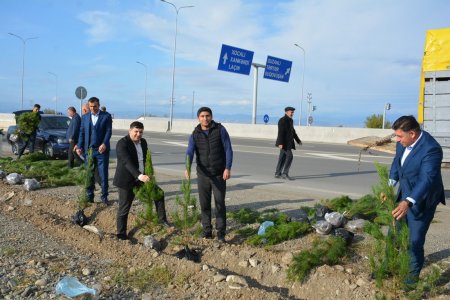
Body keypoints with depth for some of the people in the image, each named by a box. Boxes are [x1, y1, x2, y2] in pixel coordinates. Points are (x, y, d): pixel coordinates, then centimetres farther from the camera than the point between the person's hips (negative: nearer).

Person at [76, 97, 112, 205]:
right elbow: (82, 132, 8)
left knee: (103, 175, 2)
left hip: (102, 150, -3)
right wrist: (79, 146, -3)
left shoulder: (106, 116, 0)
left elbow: (109, 131, -7)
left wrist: (104, 144, -21)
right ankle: (89, 196, 17)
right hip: (88, 150, 3)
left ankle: (104, 196, 11)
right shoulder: (85, 117, 10)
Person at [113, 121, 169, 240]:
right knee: (124, 208, -1)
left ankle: (162, 219, 21)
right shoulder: (122, 143, -18)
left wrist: (146, 174, 12)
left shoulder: (143, 142, 5)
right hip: (126, 181, -7)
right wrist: (139, 176, -42)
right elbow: (127, 162, -31)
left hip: (141, 178, 7)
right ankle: (121, 234, 12)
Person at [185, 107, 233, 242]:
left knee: (220, 204, 1)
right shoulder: (195, 135, -1)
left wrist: (227, 168, -17)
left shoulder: (220, 130, -6)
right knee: (204, 205, 8)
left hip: (219, 174, -2)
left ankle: (221, 234, 11)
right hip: (202, 174, 2)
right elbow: (189, 152, -15)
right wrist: (187, 168, -35)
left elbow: (228, 150, -7)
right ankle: (207, 232, 21)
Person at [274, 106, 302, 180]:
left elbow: (293, 131, 22)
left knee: (283, 157, 9)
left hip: (288, 142, 9)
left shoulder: (290, 120, 14)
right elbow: (280, 132, -21)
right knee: (290, 156, -12)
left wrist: (298, 140, 22)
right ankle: (285, 173, -9)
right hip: (284, 142, -9)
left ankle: (277, 174, 13)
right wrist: (280, 143, -26)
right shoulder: (282, 120, -15)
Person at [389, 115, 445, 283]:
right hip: (405, 196, 8)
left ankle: (413, 275, 26)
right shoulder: (403, 143, -6)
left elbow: (427, 179, -38)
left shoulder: (431, 149, -30)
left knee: (415, 241, 4)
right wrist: (390, 184, -3)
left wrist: (408, 202, -50)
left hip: (421, 201, -8)